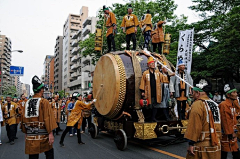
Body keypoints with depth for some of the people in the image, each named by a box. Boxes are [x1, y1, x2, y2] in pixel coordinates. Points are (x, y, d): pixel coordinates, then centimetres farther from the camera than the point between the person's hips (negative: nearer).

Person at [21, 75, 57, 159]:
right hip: (42, 135, -5)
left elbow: (24, 119, 11)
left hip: (30, 136, 5)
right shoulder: (44, 102, -8)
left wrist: (26, 133, 20)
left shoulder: (27, 103, 8)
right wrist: (50, 133, -15)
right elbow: (48, 118, -15)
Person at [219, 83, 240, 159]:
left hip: (232, 136, 10)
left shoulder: (232, 105, 13)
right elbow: (226, 122, -21)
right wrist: (231, 135, -18)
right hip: (226, 136, -10)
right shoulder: (224, 105, -18)